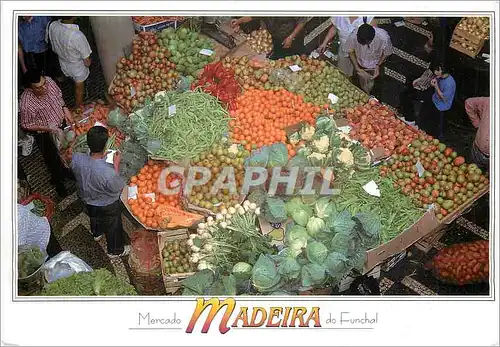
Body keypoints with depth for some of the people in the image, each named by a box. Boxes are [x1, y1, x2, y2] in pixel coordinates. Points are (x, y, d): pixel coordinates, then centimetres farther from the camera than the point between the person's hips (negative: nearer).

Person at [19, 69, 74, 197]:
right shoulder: (26, 104, -38)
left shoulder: (49, 81, -23)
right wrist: (48, 128, -28)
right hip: (46, 135, -5)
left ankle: (65, 172, 61)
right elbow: (26, 125, -21)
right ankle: (57, 181, 51)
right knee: (53, 160, 19)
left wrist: (65, 109, -13)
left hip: (62, 123, 5)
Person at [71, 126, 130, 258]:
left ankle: (97, 233, 68)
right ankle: (115, 250, 52)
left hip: (88, 199, 5)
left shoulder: (76, 158, -31)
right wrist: (116, 164, -18)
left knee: (94, 217, 38)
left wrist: (100, 158, -8)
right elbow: (118, 187, -23)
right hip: (107, 205, -5)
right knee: (113, 227, 26)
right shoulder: (108, 173, -45)